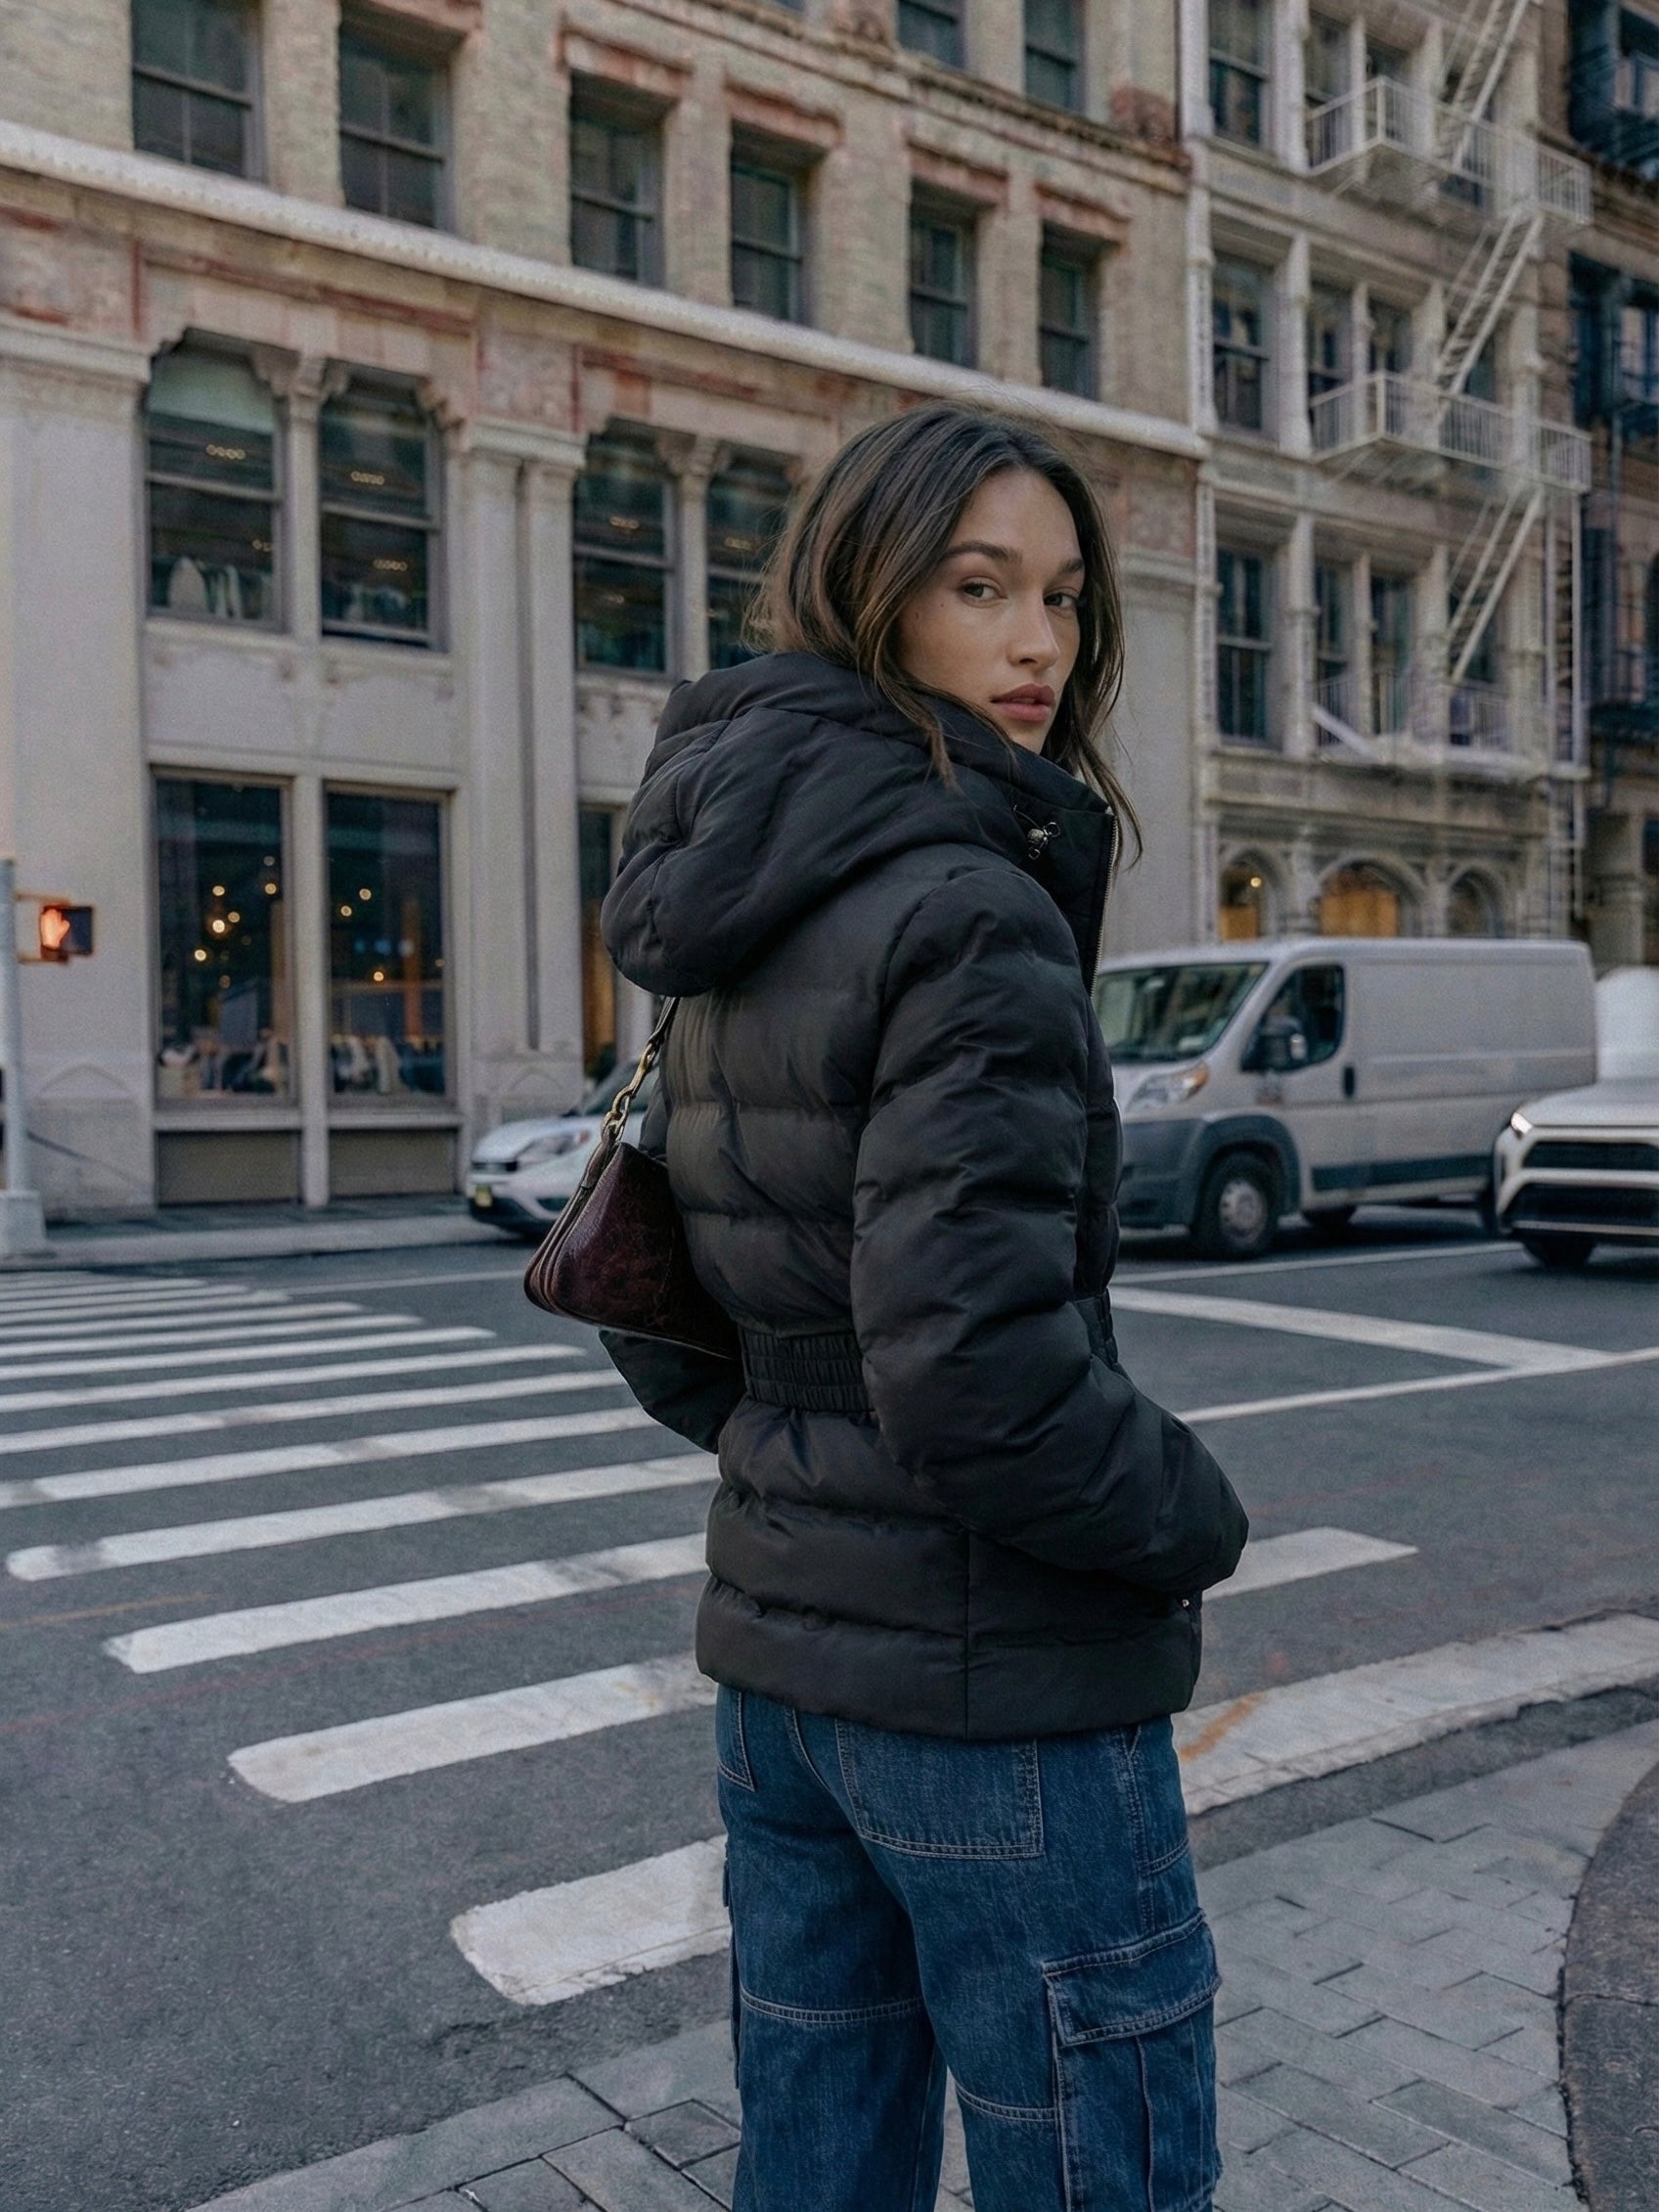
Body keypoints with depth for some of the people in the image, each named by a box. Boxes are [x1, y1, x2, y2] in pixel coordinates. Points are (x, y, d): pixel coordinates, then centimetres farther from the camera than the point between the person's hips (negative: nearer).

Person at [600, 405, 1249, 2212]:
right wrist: (1194, 1522, -9)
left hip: (778, 1648, 8)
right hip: (994, 1687, -8)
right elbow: (978, 1376, -26)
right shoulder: (970, 911, -20)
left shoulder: (738, 931, 7)